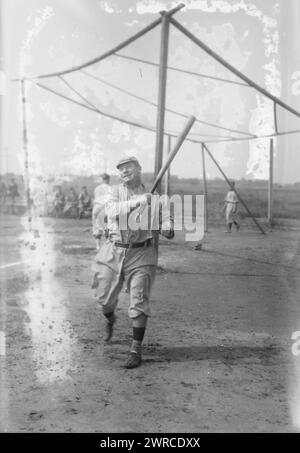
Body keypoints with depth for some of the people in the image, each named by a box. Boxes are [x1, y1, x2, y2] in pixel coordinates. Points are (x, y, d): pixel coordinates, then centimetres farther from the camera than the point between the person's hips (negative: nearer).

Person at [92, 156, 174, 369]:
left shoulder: (153, 196, 0)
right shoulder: (116, 192, 4)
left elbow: (165, 220, -9)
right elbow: (112, 210, -17)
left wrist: (167, 228, -33)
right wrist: (138, 201, -29)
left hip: (141, 255, -2)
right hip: (114, 252, 2)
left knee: (139, 303, -4)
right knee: (104, 296, 12)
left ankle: (136, 349, 7)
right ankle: (110, 320, 47)